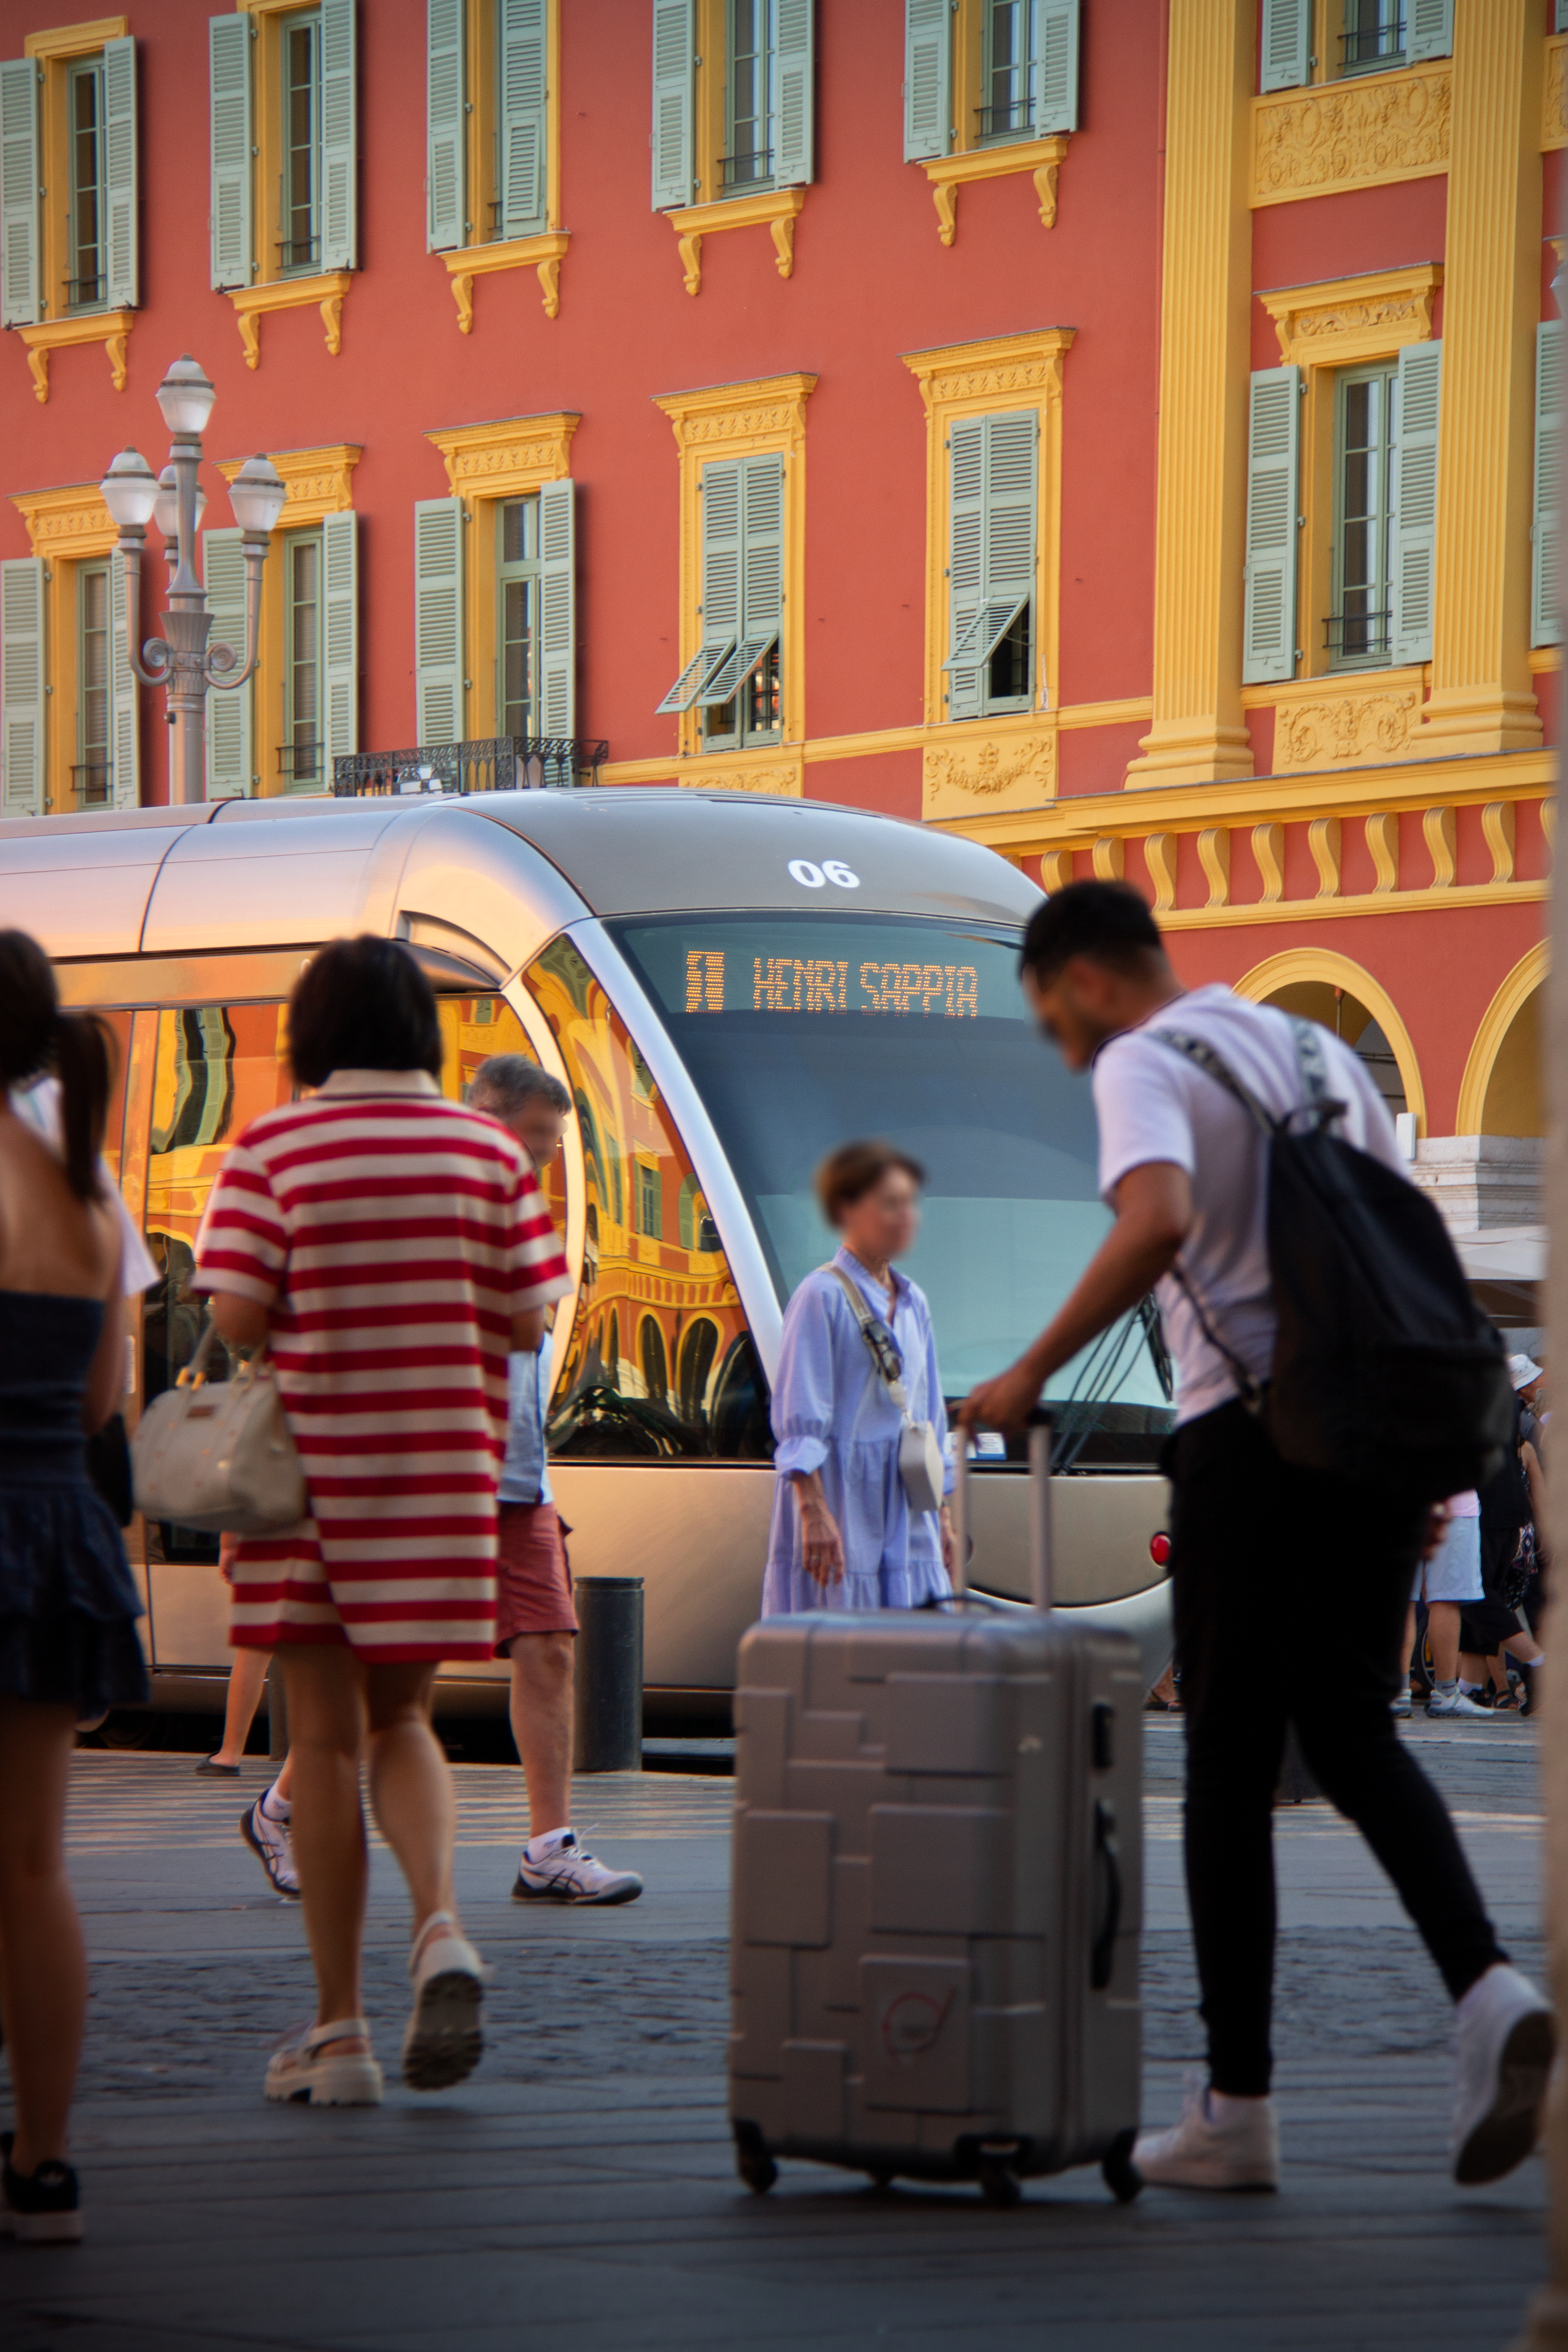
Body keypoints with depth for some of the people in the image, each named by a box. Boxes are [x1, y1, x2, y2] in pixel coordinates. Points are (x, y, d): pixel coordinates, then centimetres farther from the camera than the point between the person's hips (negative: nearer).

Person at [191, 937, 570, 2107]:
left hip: (307, 1470, -2)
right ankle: (441, 1926, -12)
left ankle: (338, 2031, 6)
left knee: (325, 1736, 5)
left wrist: (319, 1306, 9)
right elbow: (529, 1319, -2)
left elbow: (235, 1317, -13)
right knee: (402, 1719, 16)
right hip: (444, 1475, 2)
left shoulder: (272, 1151, -6)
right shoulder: (490, 1151, 0)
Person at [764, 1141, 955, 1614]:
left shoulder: (913, 1302, 15)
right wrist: (813, 1509, -19)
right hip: (841, 1503, -7)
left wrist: (943, 1514, 20)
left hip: (906, 1512, 7)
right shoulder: (822, 1296, -8)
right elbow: (799, 1416, -12)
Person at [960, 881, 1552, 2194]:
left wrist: (1033, 1373, -18)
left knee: (1233, 1759, 3)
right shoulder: (1318, 1050, 18)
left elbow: (1158, 1221, -26)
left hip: (1251, 1434, -6)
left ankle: (1238, 2109, 5)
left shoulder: (1144, 1066, -5)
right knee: (1352, 1732, 14)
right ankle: (1488, 1996, -10)